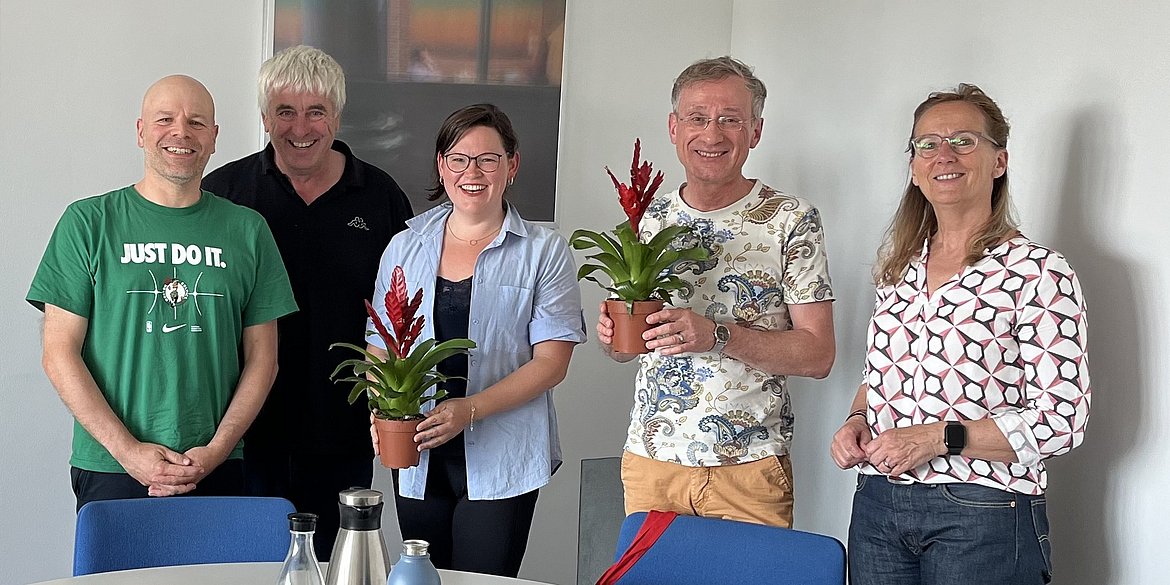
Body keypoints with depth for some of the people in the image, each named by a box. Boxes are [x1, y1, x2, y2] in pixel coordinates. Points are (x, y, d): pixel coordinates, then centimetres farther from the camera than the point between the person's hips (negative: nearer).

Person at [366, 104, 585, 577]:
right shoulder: (404, 248, 10)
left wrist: (471, 409, -18)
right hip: (418, 458, 3)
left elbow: (551, 361, -6)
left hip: (502, 461, -3)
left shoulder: (544, 251, 0)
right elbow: (379, 348, 14)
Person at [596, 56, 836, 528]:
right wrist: (612, 335, -8)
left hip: (749, 470, -3)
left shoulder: (792, 220, -6)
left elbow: (817, 355, -10)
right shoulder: (647, 219, 7)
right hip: (649, 461, 4)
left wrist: (719, 335, -22)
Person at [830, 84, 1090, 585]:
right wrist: (857, 421, 0)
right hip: (877, 506, 6)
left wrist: (938, 438, -18)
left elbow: (1062, 419, -13)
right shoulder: (899, 265, 10)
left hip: (982, 518, -5)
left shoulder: (1038, 272, -9)